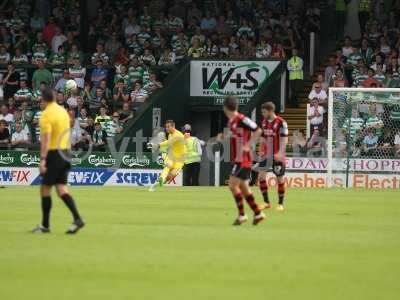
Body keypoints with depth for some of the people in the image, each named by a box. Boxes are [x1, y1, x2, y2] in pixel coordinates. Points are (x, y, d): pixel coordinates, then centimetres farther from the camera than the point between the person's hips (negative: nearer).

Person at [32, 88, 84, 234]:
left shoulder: (46, 114, -13)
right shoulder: (63, 111, 10)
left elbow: (46, 139, -21)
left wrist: (42, 159, -23)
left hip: (53, 154, -7)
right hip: (64, 153, 7)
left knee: (45, 189, 2)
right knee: (62, 189, 5)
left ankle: (45, 225, 5)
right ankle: (77, 219, -8)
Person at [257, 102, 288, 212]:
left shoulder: (281, 122, -12)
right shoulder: (264, 122, 8)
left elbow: (284, 139, -15)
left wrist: (280, 153, -24)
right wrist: (262, 150, 11)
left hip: (277, 156, -6)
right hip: (266, 155, 6)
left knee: (280, 178, 2)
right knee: (261, 176, -4)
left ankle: (280, 204, 15)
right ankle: (266, 202, 5)